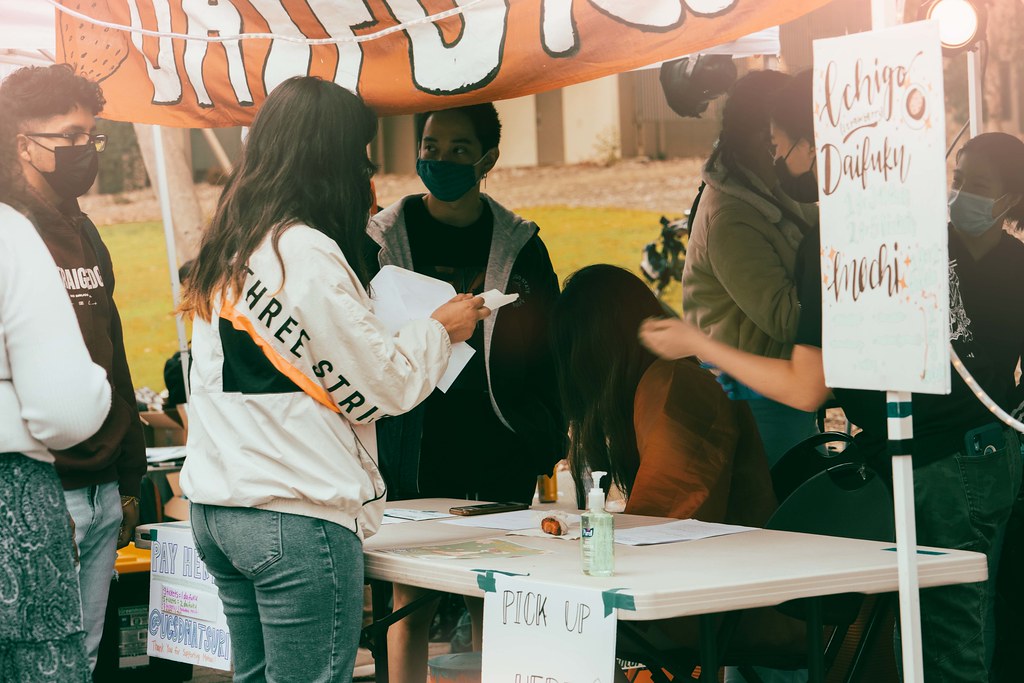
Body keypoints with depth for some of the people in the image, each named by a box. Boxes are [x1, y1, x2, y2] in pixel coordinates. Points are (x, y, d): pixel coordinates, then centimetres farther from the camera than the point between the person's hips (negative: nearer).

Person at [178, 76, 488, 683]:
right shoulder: (307, 253, -14)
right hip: (295, 515, -9)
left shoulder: (227, 252, 12)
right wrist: (441, 330, 8)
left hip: (216, 508, 9)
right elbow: (382, 385, -9)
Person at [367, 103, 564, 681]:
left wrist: (549, 448, 3)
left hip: (500, 450, 1)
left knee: (495, 603, 3)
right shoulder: (385, 238, 2)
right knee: (412, 603, 0)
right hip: (414, 453, -1)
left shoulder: (519, 245, 6)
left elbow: (546, 352, 10)